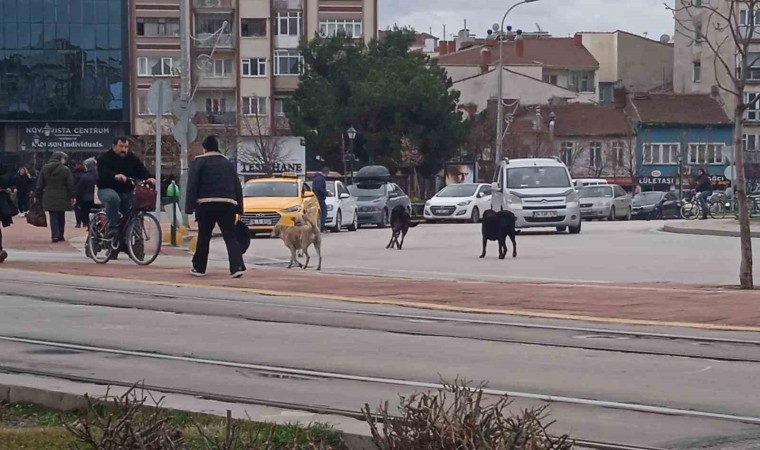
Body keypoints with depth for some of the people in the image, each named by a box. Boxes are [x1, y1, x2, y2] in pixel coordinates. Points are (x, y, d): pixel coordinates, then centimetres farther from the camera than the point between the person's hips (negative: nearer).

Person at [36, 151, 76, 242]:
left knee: (53, 216, 1)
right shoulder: (65, 169, -7)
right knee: (61, 217, 12)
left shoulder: (44, 168, 4)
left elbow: (40, 184, 7)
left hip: (49, 197, 1)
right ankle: (60, 236, 17)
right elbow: (70, 185, -5)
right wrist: (73, 196, 2)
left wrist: (38, 196, 12)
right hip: (62, 198, -1)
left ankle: (55, 235, -13)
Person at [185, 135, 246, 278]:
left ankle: (199, 268, 17)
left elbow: (192, 185, -4)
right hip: (227, 204, 3)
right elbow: (237, 186, 16)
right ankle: (237, 267, -17)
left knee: (204, 237, 10)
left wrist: (189, 207, -5)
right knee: (230, 237, 0)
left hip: (207, 204, -3)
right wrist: (239, 208, 16)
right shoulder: (226, 162, 19)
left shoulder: (199, 162, 5)